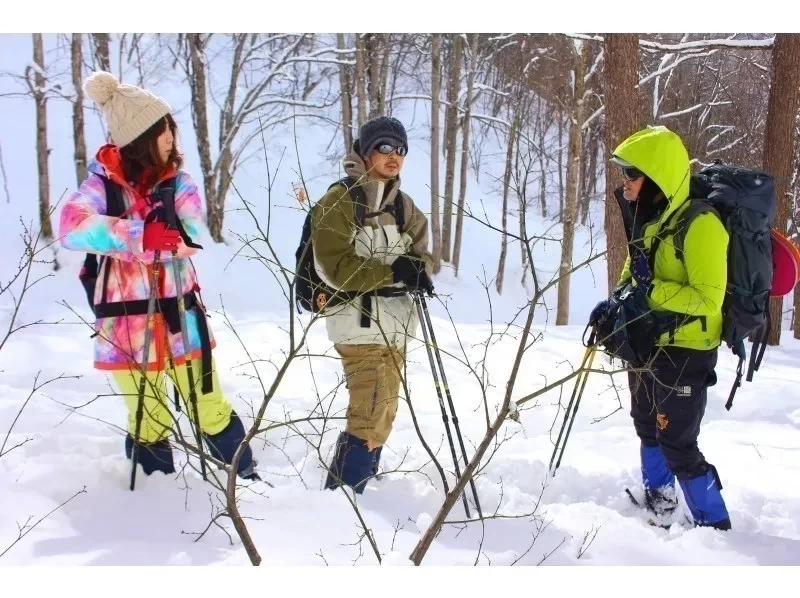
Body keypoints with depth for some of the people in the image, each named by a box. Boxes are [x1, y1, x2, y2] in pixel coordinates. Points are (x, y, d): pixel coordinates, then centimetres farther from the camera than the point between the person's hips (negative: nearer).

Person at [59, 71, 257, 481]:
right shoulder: (102, 185, -6)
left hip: (180, 317, 1)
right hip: (128, 324, -1)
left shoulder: (179, 183, 1)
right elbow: (73, 228, -26)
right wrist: (143, 234, -36)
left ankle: (246, 477, 29)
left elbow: (187, 238, -16)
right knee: (149, 425, 12)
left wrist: (114, 235, -26)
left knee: (210, 410, 10)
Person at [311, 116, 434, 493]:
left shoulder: (403, 206, 14)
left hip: (394, 322, 8)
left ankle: (352, 492, 25)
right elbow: (337, 268, -16)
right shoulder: (339, 202, -8)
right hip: (360, 320, -8)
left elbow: (422, 254, 13)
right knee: (369, 419, -15)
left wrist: (417, 270, -11)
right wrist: (392, 272, -25)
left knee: (381, 417, 13)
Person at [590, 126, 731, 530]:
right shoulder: (648, 220, 5)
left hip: (684, 353, -9)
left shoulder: (699, 225, -23)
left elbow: (709, 299, -27)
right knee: (648, 426, 23)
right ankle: (658, 504, 41)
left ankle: (715, 526, 8)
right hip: (647, 345, 9)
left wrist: (651, 290, -31)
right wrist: (615, 303, 0)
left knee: (677, 445, -6)